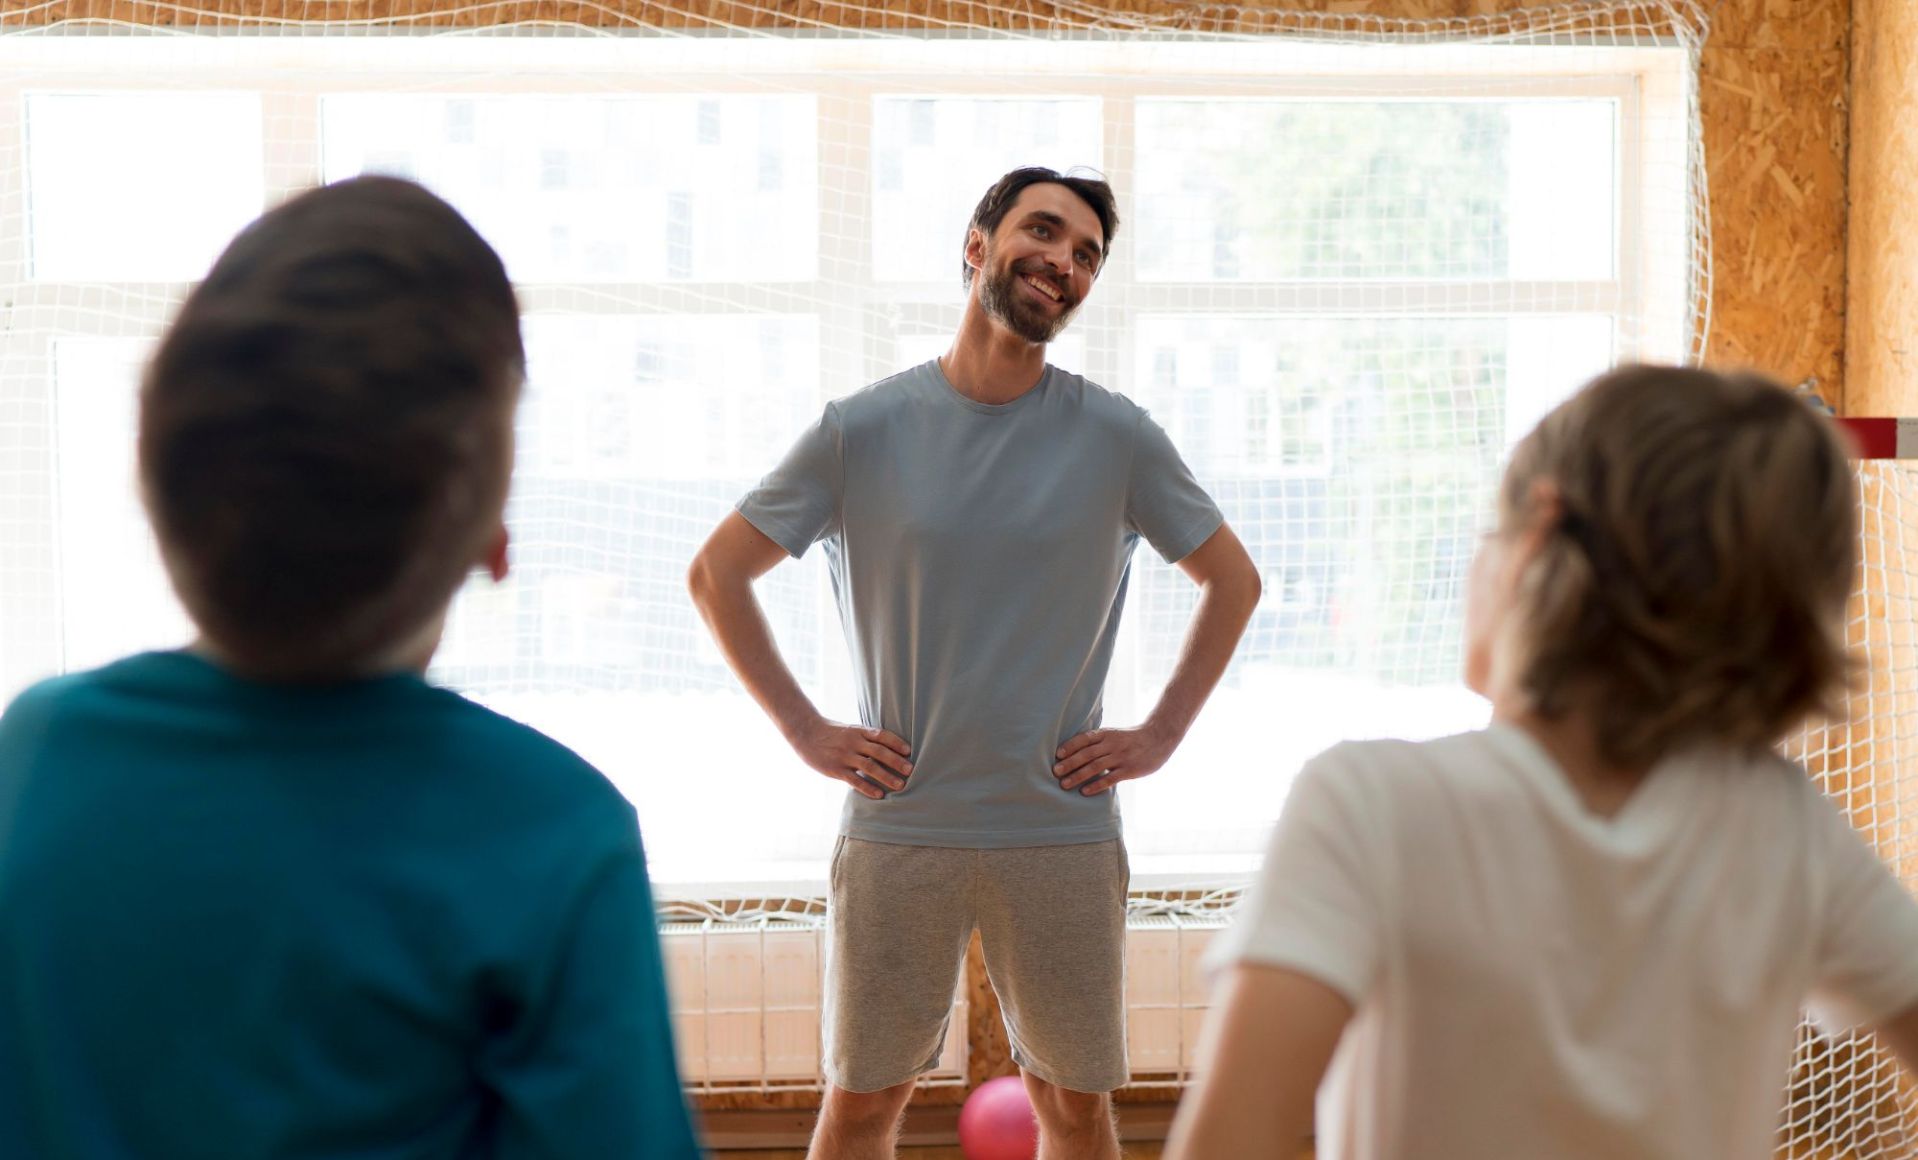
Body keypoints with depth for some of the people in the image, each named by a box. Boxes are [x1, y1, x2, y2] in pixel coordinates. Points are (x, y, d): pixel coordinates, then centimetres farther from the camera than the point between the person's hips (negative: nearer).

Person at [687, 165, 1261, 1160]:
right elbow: (716, 572, 6)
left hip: (1063, 830, 1)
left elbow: (1233, 580, 12)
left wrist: (1160, 735, 3)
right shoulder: (864, 429, -2)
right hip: (896, 828, 0)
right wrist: (804, 730, -1)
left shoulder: (1118, 437, 0)